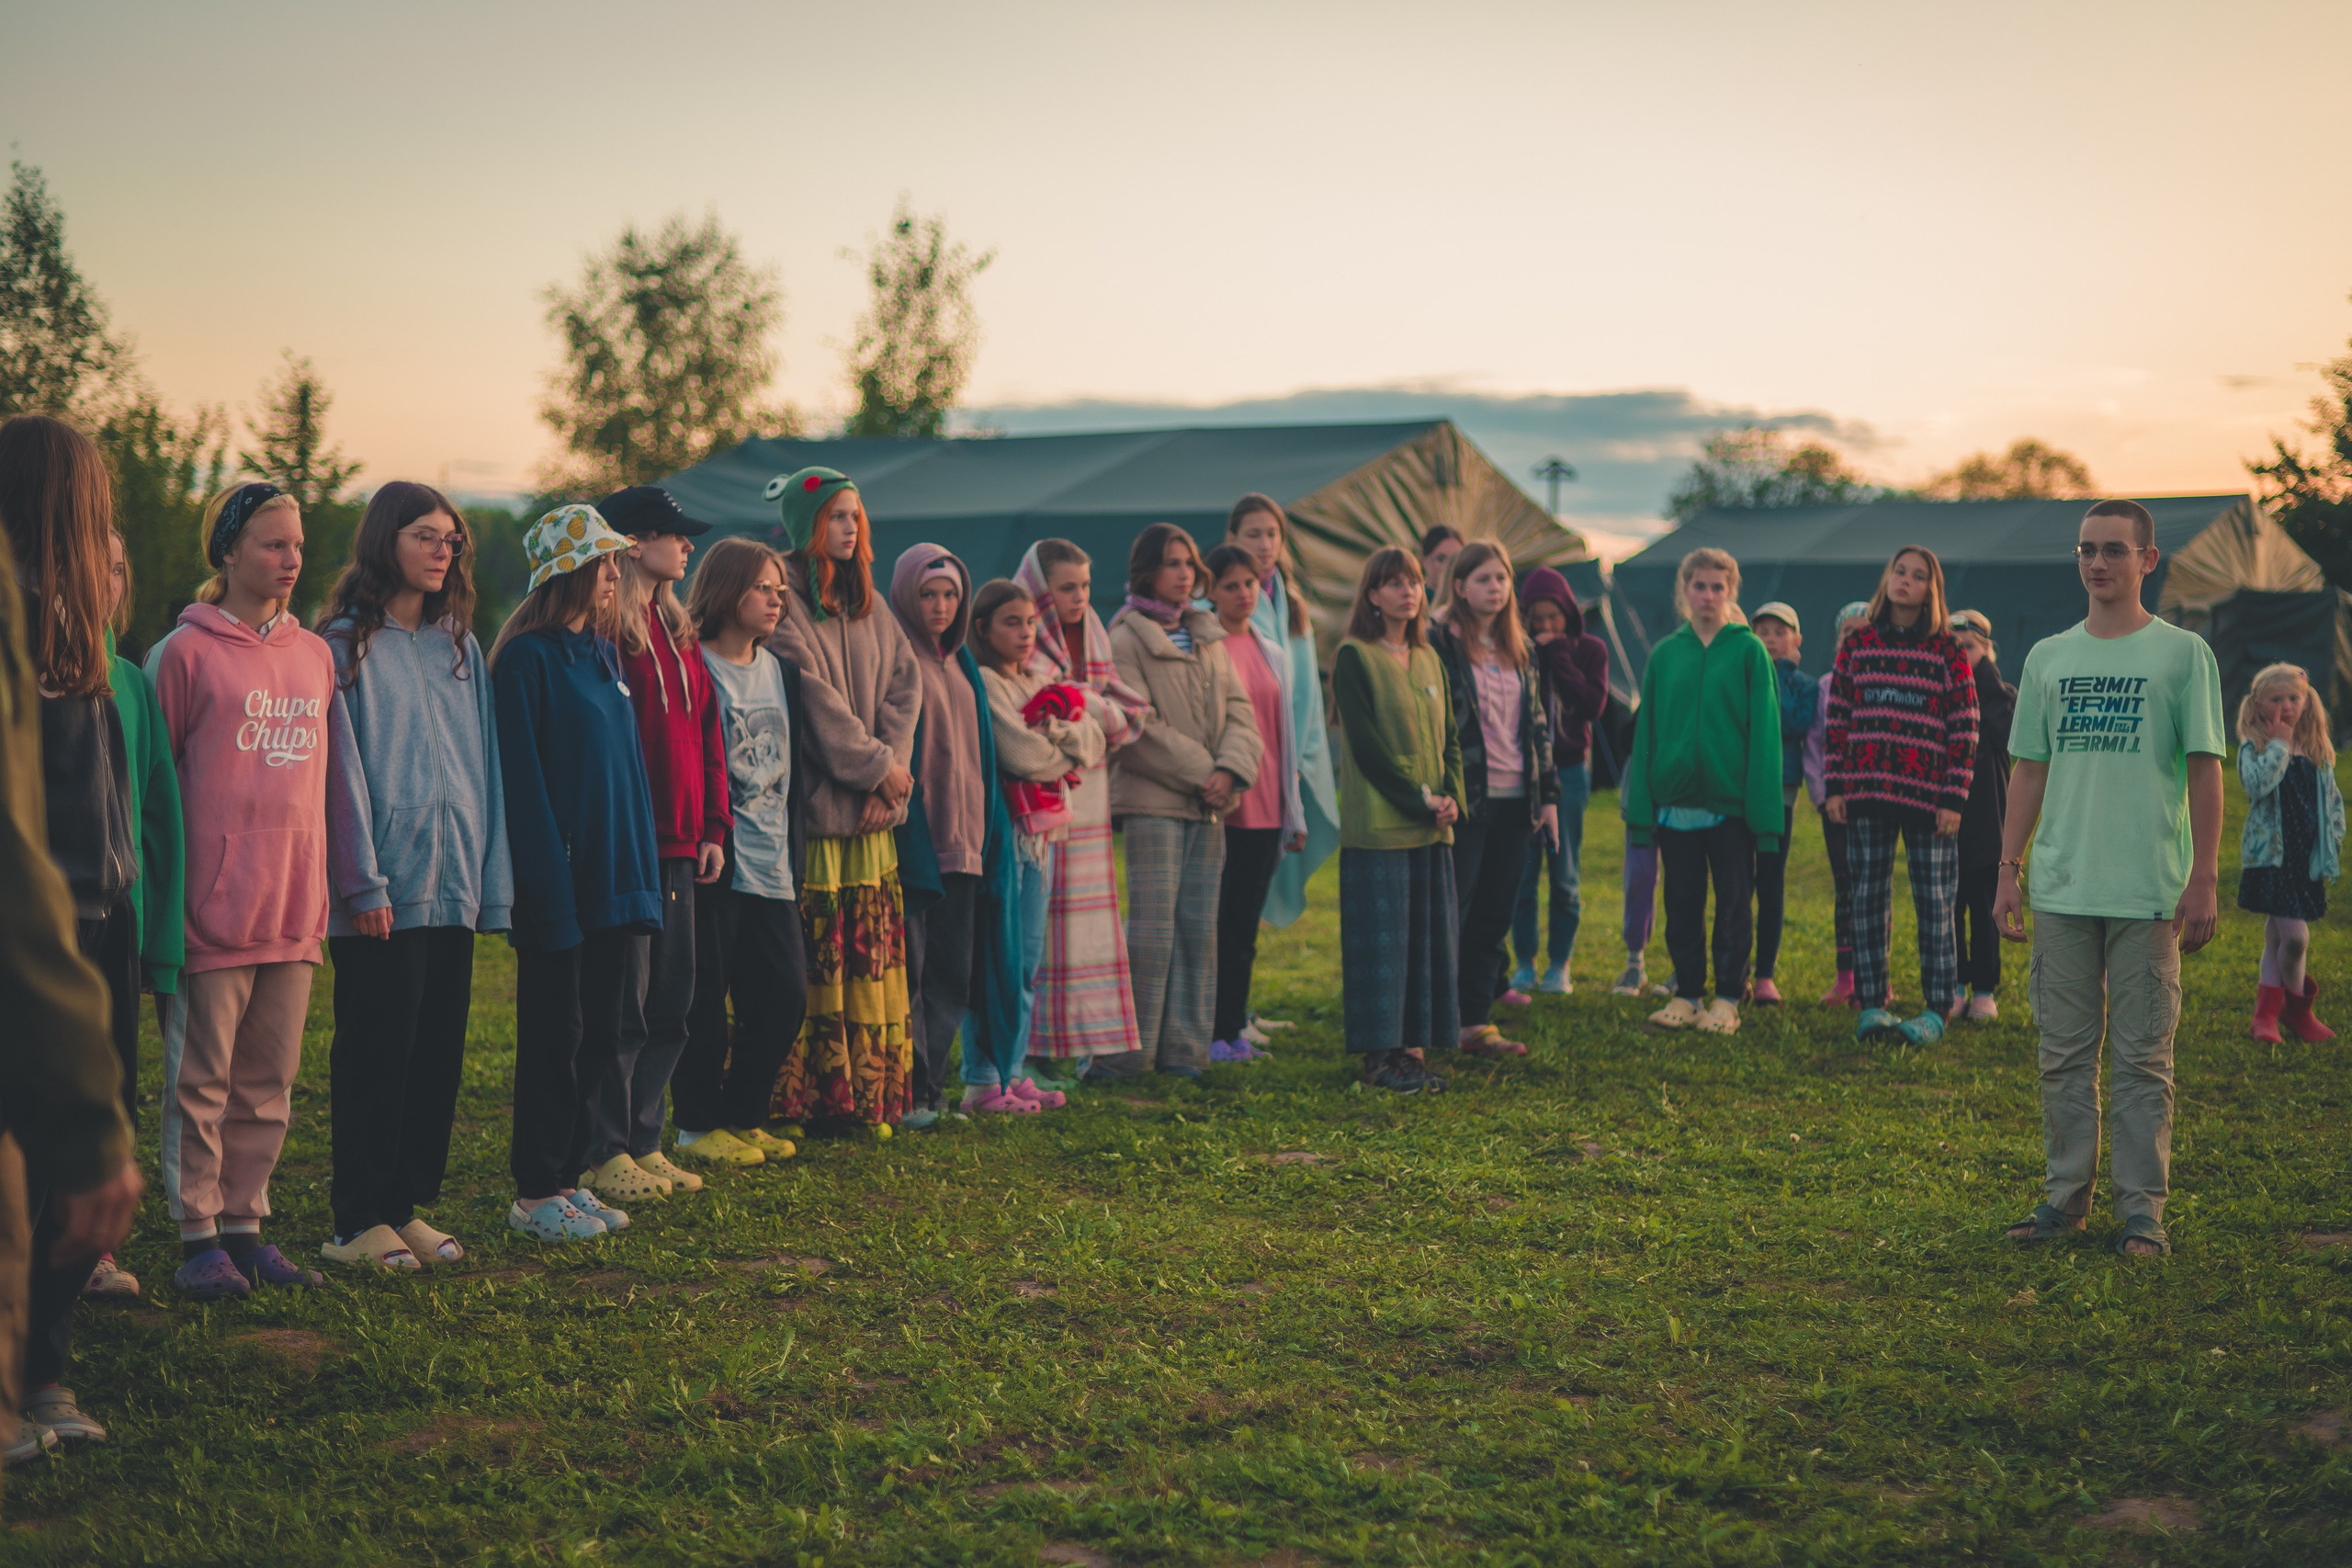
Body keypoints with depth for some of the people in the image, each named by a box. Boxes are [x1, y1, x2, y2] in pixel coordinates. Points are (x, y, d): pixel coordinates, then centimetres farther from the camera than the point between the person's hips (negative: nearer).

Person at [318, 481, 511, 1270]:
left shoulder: (460, 647, 16)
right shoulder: (346, 643, -3)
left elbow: (483, 768, 14)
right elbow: (342, 769, -8)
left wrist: (494, 880, 8)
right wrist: (363, 881, -14)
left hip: (454, 885, 6)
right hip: (384, 890, -6)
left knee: (439, 1053, 8)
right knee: (376, 1052, -2)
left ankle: (408, 1206, 17)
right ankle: (360, 1221, 5)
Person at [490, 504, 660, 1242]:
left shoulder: (604, 654, 13)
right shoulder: (527, 659, -11)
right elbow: (523, 782, -14)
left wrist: (643, 874, 13)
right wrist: (551, 890, -18)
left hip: (615, 881, 8)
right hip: (560, 884, -8)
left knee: (599, 1037, 11)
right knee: (554, 1038, 0)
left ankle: (567, 1177, 20)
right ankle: (535, 1194, 9)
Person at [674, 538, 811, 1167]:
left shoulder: (784, 671, 15)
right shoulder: (691, 669, -8)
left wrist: (795, 849, 15)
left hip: (772, 866, 7)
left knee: (786, 996, 6)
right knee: (706, 998, -1)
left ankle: (744, 1116, 21)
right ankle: (698, 1125, 13)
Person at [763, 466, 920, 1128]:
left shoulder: (867, 604, 17)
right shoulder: (784, 601, -8)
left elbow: (904, 681, 10)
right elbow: (814, 698, -13)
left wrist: (893, 764, -4)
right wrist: (878, 765, -8)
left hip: (871, 808, 7)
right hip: (810, 802, -7)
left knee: (871, 957, 7)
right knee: (809, 957, -7)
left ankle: (865, 1093, 13)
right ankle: (794, 1098, 0)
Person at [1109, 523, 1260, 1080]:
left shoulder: (1208, 637, 16)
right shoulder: (1126, 640, -5)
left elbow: (1238, 710, 10)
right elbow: (1140, 729, -12)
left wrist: (1231, 770, -8)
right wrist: (1202, 771, -13)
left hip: (1208, 804, 6)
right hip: (1152, 802, -6)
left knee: (1199, 928, 7)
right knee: (1152, 928, -7)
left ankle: (1184, 1048, 13)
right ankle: (1134, 1049, 0)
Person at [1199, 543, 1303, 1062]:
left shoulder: (1273, 654, 15)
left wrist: (1296, 810, 17)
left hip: (1265, 807, 6)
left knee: (1245, 923, 8)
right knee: (1216, 922, -3)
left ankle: (1233, 1029, 14)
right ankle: (1209, 1034, 2)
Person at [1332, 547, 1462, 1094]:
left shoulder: (1428, 658, 14)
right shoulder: (1353, 657, -6)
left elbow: (1448, 736, 14)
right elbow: (1366, 743, -12)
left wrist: (1450, 798, -2)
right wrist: (1418, 800, -14)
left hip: (1431, 826, 7)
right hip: (1378, 821, -7)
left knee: (1429, 935, 7)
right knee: (1381, 938, -4)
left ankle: (1415, 1047, 14)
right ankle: (1378, 1054, 2)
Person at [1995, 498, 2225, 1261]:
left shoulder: (2182, 653, 0)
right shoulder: (2048, 657, 11)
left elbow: (2204, 770, -2)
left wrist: (2204, 880, -8)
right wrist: (2009, 869, 8)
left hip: (2149, 891, -3)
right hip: (2062, 888, 4)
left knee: (2142, 1056, 1)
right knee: (2064, 1054, 8)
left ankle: (2142, 1208, 7)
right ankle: (2066, 1196, 17)